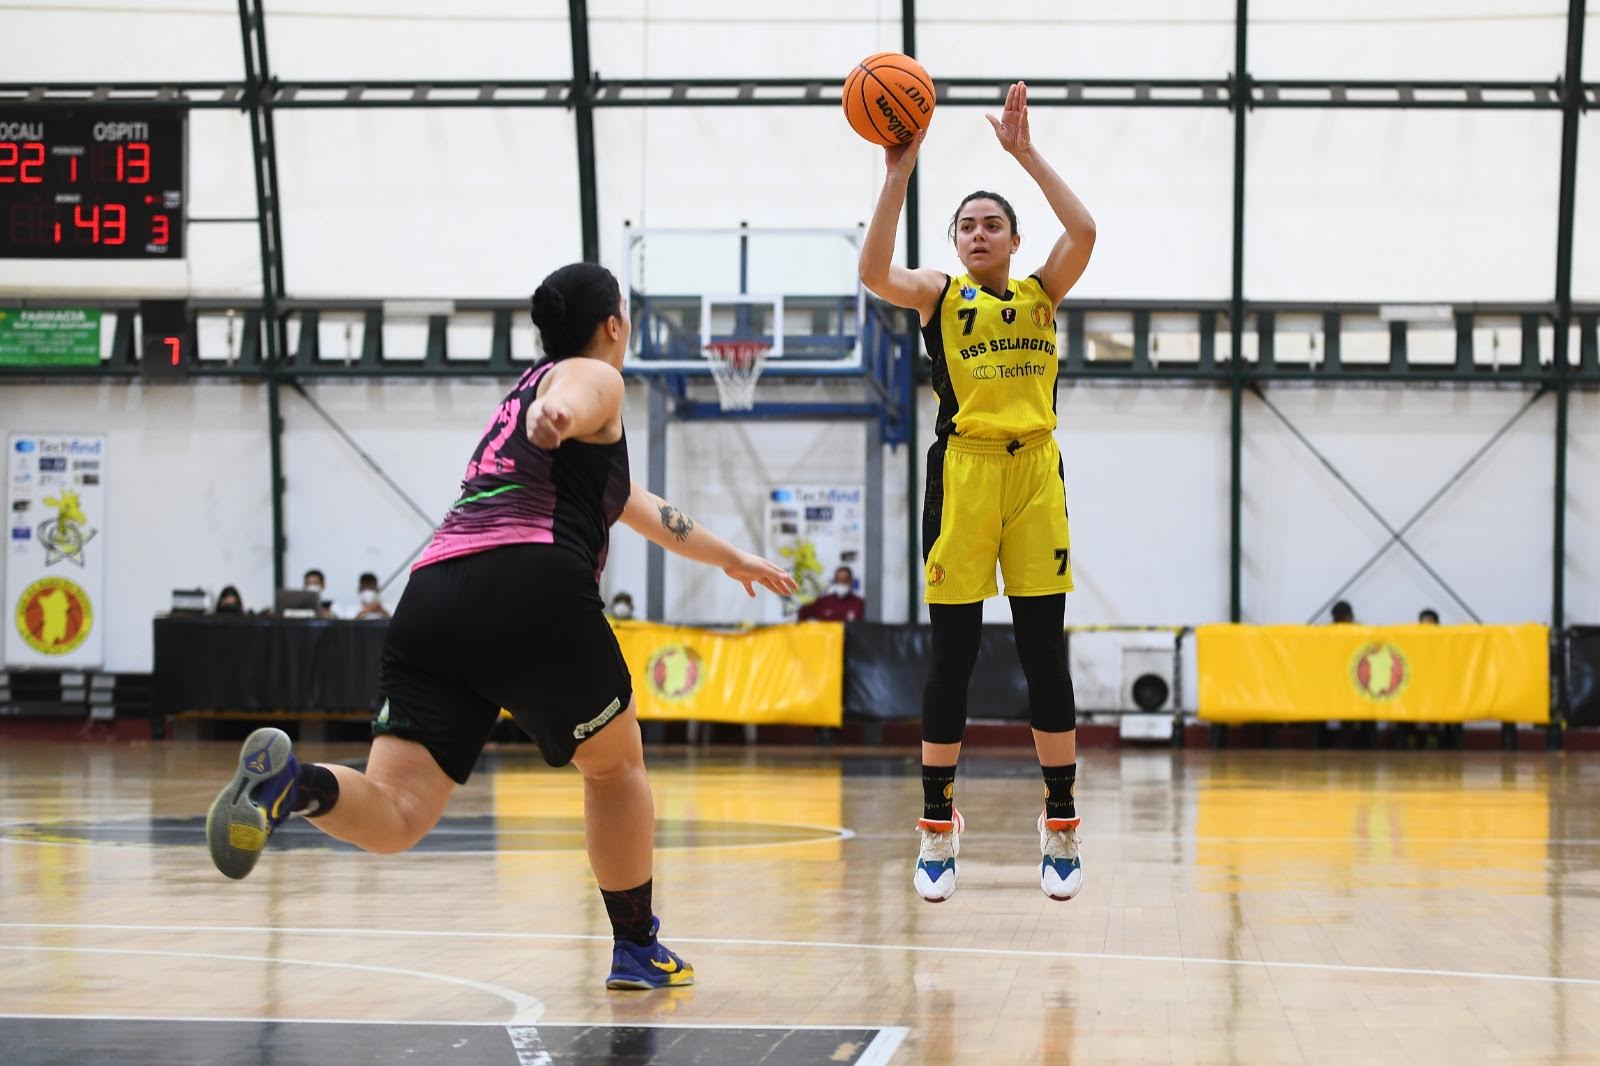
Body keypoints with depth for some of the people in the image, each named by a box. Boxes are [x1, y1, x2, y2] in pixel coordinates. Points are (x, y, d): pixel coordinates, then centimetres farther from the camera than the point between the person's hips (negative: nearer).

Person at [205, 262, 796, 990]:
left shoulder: (527, 387, 38)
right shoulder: (593, 376, 13)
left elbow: (641, 508, 51)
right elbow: (567, 405, -16)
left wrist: (730, 559, 63)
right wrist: (556, 418, -41)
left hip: (432, 596, 6)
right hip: (531, 585, -6)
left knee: (393, 818, -7)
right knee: (615, 764, 19)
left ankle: (292, 781, -36)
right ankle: (637, 951, 26)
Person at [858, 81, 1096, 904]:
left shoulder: (1042, 293, 11)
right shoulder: (938, 295, 7)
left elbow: (1083, 232, -8)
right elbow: (874, 271, -14)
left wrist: (1024, 151, -10)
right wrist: (899, 172, -18)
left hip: (1034, 471, 1)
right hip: (962, 472, -1)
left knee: (1044, 654, 2)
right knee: (951, 656, 1)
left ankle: (1060, 830, 9)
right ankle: (937, 830, 9)